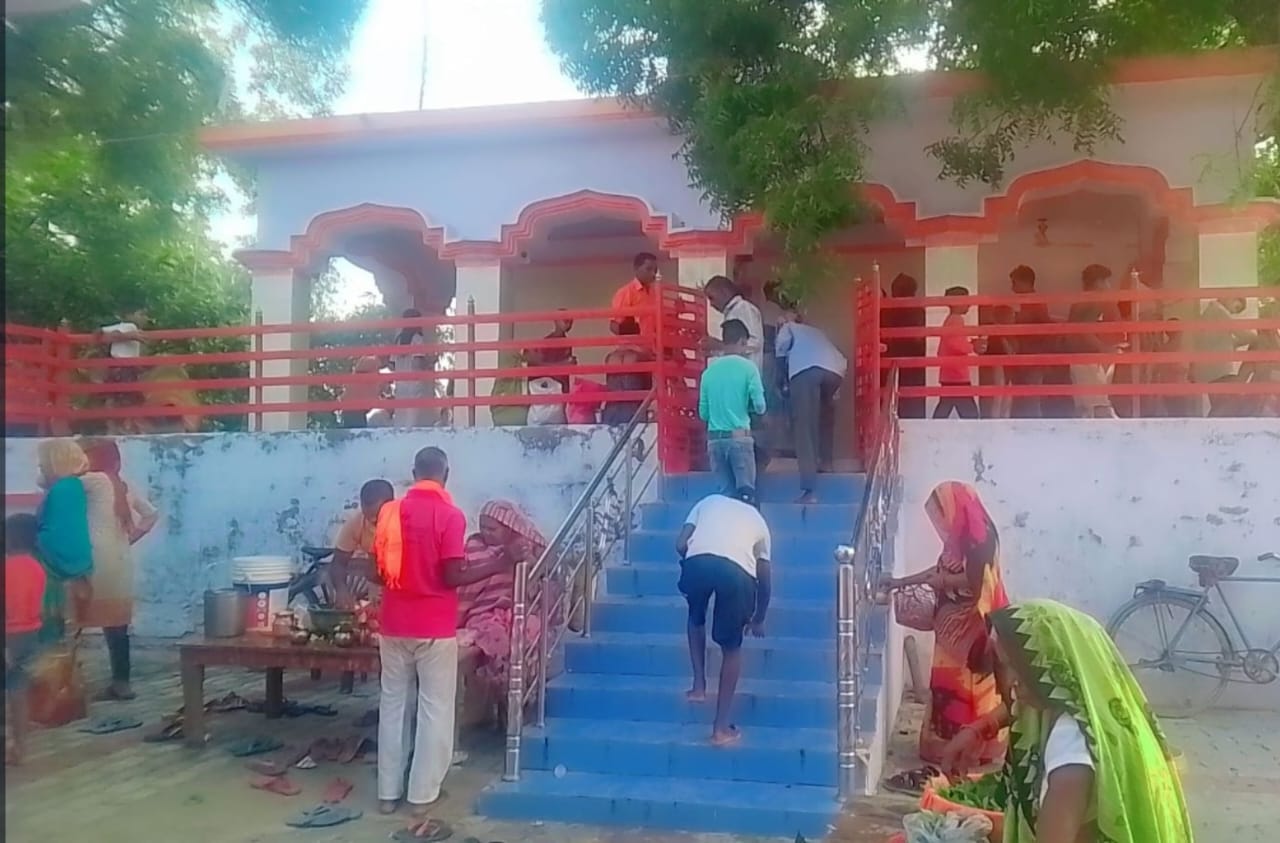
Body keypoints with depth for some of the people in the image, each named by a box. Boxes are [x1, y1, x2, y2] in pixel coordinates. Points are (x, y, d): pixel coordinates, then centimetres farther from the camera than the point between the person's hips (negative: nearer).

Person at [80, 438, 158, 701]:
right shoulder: (123, 485, 13)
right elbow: (151, 515, 22)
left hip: (98, 561, -8)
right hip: (121, 561, 8)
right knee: (117, 622, 10)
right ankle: (121, 682, 13)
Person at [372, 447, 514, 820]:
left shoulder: (390, 511, 2)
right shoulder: (451, 515, -12)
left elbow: (379, 571, 6)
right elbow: (452, 577, -15)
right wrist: (497, 565, -4)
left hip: (393, 625, 5)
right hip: (435, 628, -4)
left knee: (392, 704, 13)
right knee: (434, 709, 6)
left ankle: (388, 792, 19)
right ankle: (422, 795, 11)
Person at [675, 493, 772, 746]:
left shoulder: (709, 502, 34)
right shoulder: (757, 519, 34)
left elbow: (681, 544, 19)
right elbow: (765, 581, 37)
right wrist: (758, 620, 52)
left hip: (698, 562, 0)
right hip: (737, 571, 0)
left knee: (696, 618, 35)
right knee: (731, 647, 18)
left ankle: (699, 685, 31)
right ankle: (721, 727, 18)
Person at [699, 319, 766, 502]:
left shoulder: (709, 370, 8)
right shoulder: (747, 367, -3)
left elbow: (703, 413, 10)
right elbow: (759, 406, -7)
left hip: (715, 438, 4)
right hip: (739, 436, -4)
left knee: (727, 490, 10)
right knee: (745, 490, -2)